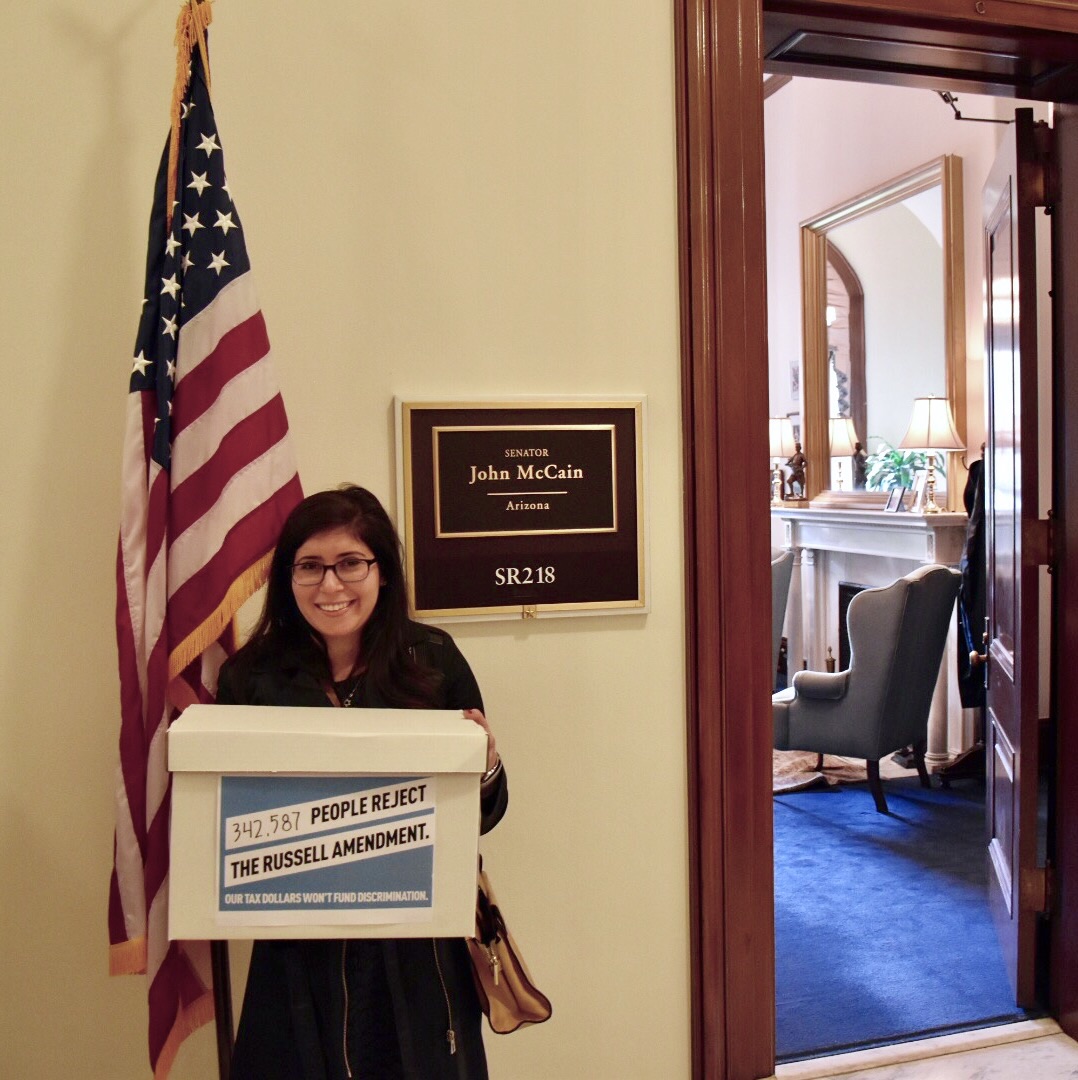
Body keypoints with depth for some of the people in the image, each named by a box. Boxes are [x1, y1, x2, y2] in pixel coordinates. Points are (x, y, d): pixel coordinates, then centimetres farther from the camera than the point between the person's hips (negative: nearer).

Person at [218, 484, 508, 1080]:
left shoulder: (433, 660, -5)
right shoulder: (250, 678, -5)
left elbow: (483, 815, 2)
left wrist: (487, 767, -18)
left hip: (418, 957, 0)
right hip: (298, 960, 0)